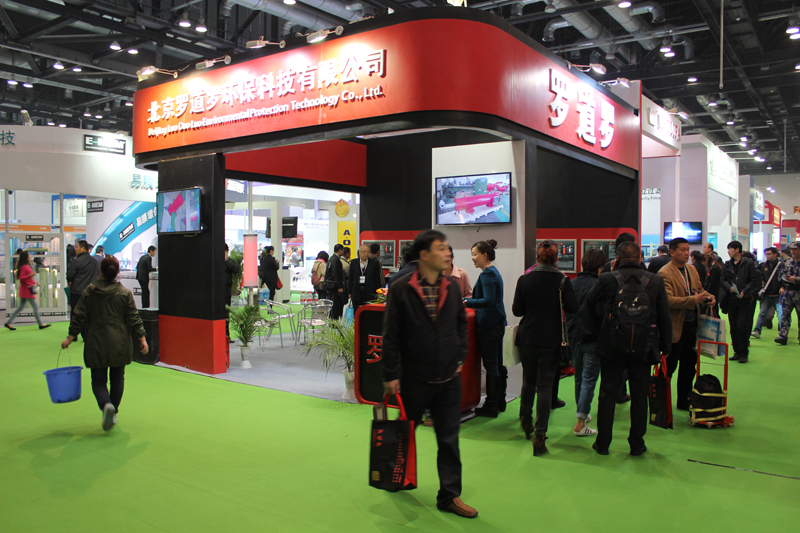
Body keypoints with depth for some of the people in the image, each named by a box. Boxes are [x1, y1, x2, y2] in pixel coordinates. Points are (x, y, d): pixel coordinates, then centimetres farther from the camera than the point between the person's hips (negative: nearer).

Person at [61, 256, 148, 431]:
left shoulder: (89, 292, -1)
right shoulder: (125, 293, -4)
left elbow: (79, 317, 1)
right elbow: (134, 319, -3)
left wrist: (70, 337, 10)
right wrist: (142, 339, 4)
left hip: (96, 344, 0)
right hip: (120, 344, 0)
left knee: (98, 380, 6)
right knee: (117, 379, 16)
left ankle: (106, 405, -21)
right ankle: (114, 413, 22)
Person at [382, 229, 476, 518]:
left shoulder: (452, 287, 3)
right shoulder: (400, 289, -11)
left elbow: (461, 323, 16)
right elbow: (390, 335, -9)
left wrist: (460, 358, 8)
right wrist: (391, 375, -10)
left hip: (449, 379, 3)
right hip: (414, 379, -3)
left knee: (449, 440, 8)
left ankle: (450, 495, 20)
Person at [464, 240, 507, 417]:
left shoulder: (488, 274, -16)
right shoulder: (493, 272, 15)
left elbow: (489, 301, -24)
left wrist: (466, 302, -23)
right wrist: (468, 301, 16)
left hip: (489, 326, -10)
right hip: (498, 323, 10)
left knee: (490, 365, -3)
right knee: (497, 364, 15)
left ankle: (491, 406, 5)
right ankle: (499, 402, 24)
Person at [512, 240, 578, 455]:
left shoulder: (524, 279, -5)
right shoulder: (562, 280, -9)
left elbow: (517, 310, -3)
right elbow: (573, 308, -10)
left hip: (527, 338, 2)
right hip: (551, 340, -2)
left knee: (528, 380, 20)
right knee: (545, 386, 1)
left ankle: (526, 419, 37)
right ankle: (539, 434, -3)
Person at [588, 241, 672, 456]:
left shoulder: (607, 279, -10)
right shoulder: (656, 281, -4)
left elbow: (590, 300, 9)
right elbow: (665, 317, 1)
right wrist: (665, 346, 12)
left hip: (611, 347, -1)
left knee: (608, 394, 9)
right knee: (639, 396, 12)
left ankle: (603, 443, 16)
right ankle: (637, 444, 20)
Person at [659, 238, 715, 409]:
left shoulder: (692, 269, 12)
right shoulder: (664, 273, -14)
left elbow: (699, 289, 21)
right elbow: (668, 300, -22)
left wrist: (708, 296, -1)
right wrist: (692, 299, -30)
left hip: (691, 325, 8)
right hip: (675, 327, -8)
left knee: (689, 366, 16)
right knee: (669, 367, 1)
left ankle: (684, 401, 28)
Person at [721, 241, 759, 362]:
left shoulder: (748, 263, -2)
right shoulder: (727, 265, 11)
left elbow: (754, 281, -4)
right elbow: (723, 280, 10)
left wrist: (744, 292, -16)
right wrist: (730, 287, -10)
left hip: (745, 300, -4)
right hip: (731, 300, 4)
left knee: (742, 326, -8)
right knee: (733, 327, 6)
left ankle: (744, 353, 3)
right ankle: (737, 352, 15)